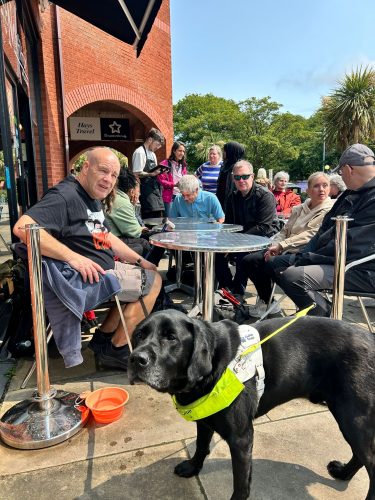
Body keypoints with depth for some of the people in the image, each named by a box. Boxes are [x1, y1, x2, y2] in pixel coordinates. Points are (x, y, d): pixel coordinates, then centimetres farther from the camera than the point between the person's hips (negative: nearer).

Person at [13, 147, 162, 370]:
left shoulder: (93, 197, 13)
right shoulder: (65, 195, -18)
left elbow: (106, 237, 20)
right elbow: (22, 227, -31)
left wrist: (140, 260, 12)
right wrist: (72, 257, -35)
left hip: (104, 269, 10)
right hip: (85, 277, -10)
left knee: (150, 275, 20)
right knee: (153, 282, -6)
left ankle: (104, 337, 18)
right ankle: (115, 350, 6)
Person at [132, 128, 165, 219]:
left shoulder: (153, 154, 19)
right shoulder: (140, 152, -9)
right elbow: (136, 174, -15)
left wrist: (159, 172, 5)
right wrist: (152, 174, -23)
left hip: (155, 189, 9)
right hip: (146, 190, -9)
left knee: (159, 217, 7)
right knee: (150, 218, -12)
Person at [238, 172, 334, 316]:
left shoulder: (330, 209, -4)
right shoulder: (298, 209, 19)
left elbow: (311, 235, -16)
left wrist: (281, 245, -19)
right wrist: (275, 246, -5)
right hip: (287, 252, 7)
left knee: (271, 264, -30)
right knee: (249, 260, -10)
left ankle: (267, 302, -1)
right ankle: (265, 300, 8)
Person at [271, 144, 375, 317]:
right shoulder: (351, 194, 11)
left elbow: (350, 247, -25)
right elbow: (326, 229, 13)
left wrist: (308, 258, -16)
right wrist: (304, 255, 1)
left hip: (361, 271, -10)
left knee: (293, 276, -29)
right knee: (278, 263, 10)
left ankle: (325, 318, -4)